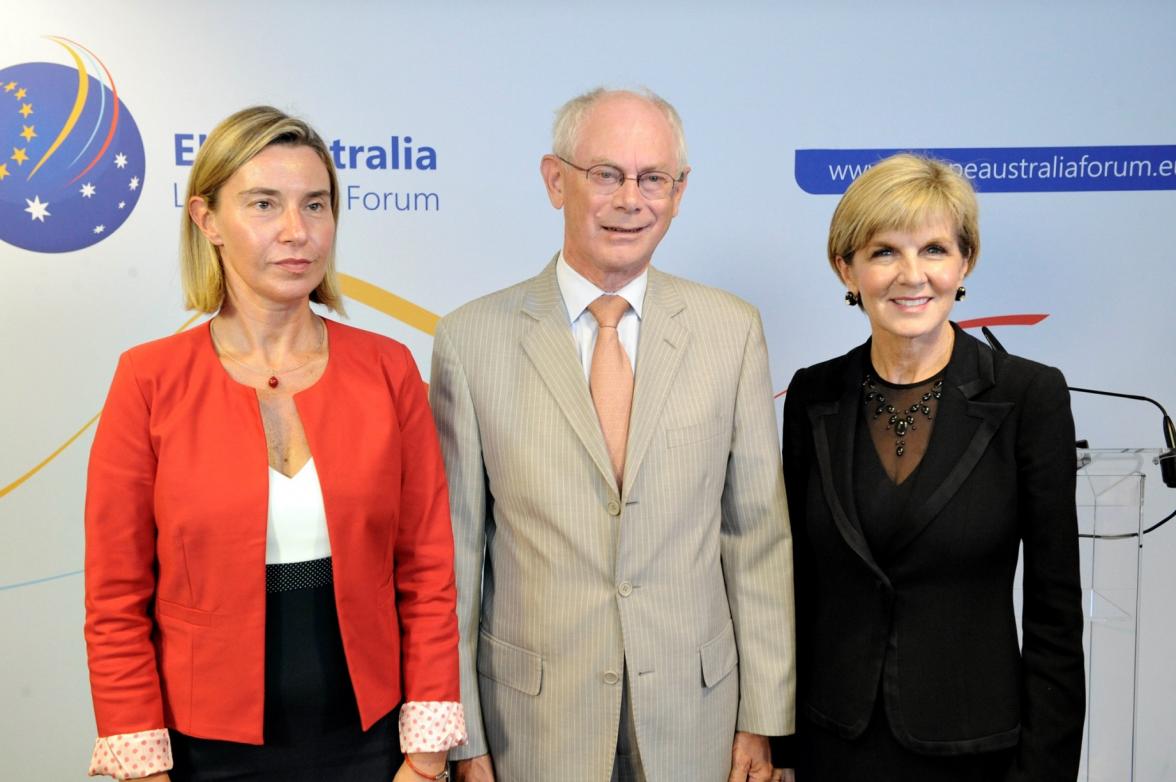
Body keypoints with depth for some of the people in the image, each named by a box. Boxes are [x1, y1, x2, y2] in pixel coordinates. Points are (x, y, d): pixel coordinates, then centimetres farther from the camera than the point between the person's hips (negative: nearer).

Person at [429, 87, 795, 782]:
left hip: (695, 714, 1)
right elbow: (454, 550, -3)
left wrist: (764, 720, 0)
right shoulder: (472, 340, -6)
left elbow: (758, 537, 0)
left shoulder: (732, 331, -2)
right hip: (533, 721, -1)